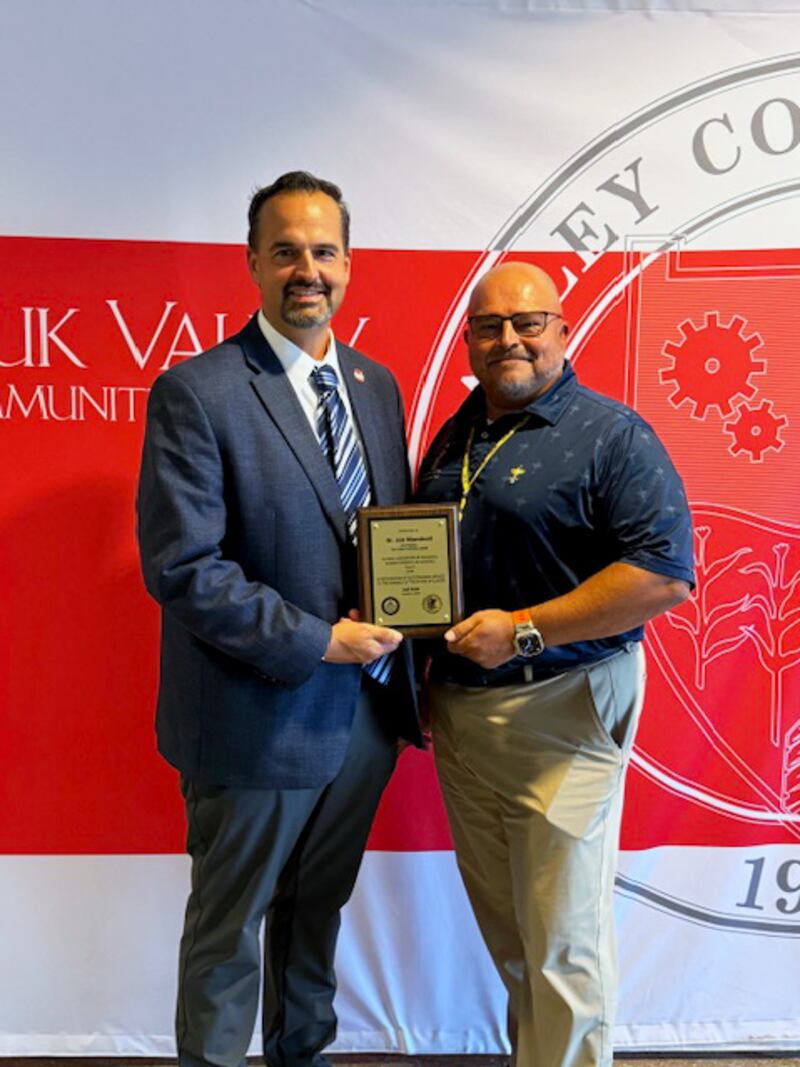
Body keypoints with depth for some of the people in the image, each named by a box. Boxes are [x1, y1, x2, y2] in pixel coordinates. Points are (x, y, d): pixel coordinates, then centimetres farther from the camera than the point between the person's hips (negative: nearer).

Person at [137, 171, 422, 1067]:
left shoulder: (376, 384, 7)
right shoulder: (194, 395, -14)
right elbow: (181, 568, -19)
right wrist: (319, 642, -19)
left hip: (366, 710, 6)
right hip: (259, 722, -6)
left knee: (318, 910, 24)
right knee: (229, 928, 14)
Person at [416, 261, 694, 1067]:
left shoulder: (612, 436, -10)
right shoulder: (454, 439, 12)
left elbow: (666, 572, -19)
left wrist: (525, 631, -22)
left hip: (560, 712, -7)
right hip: (458, 710, 7)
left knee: (560, 935, 2)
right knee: (501, 925, 19)